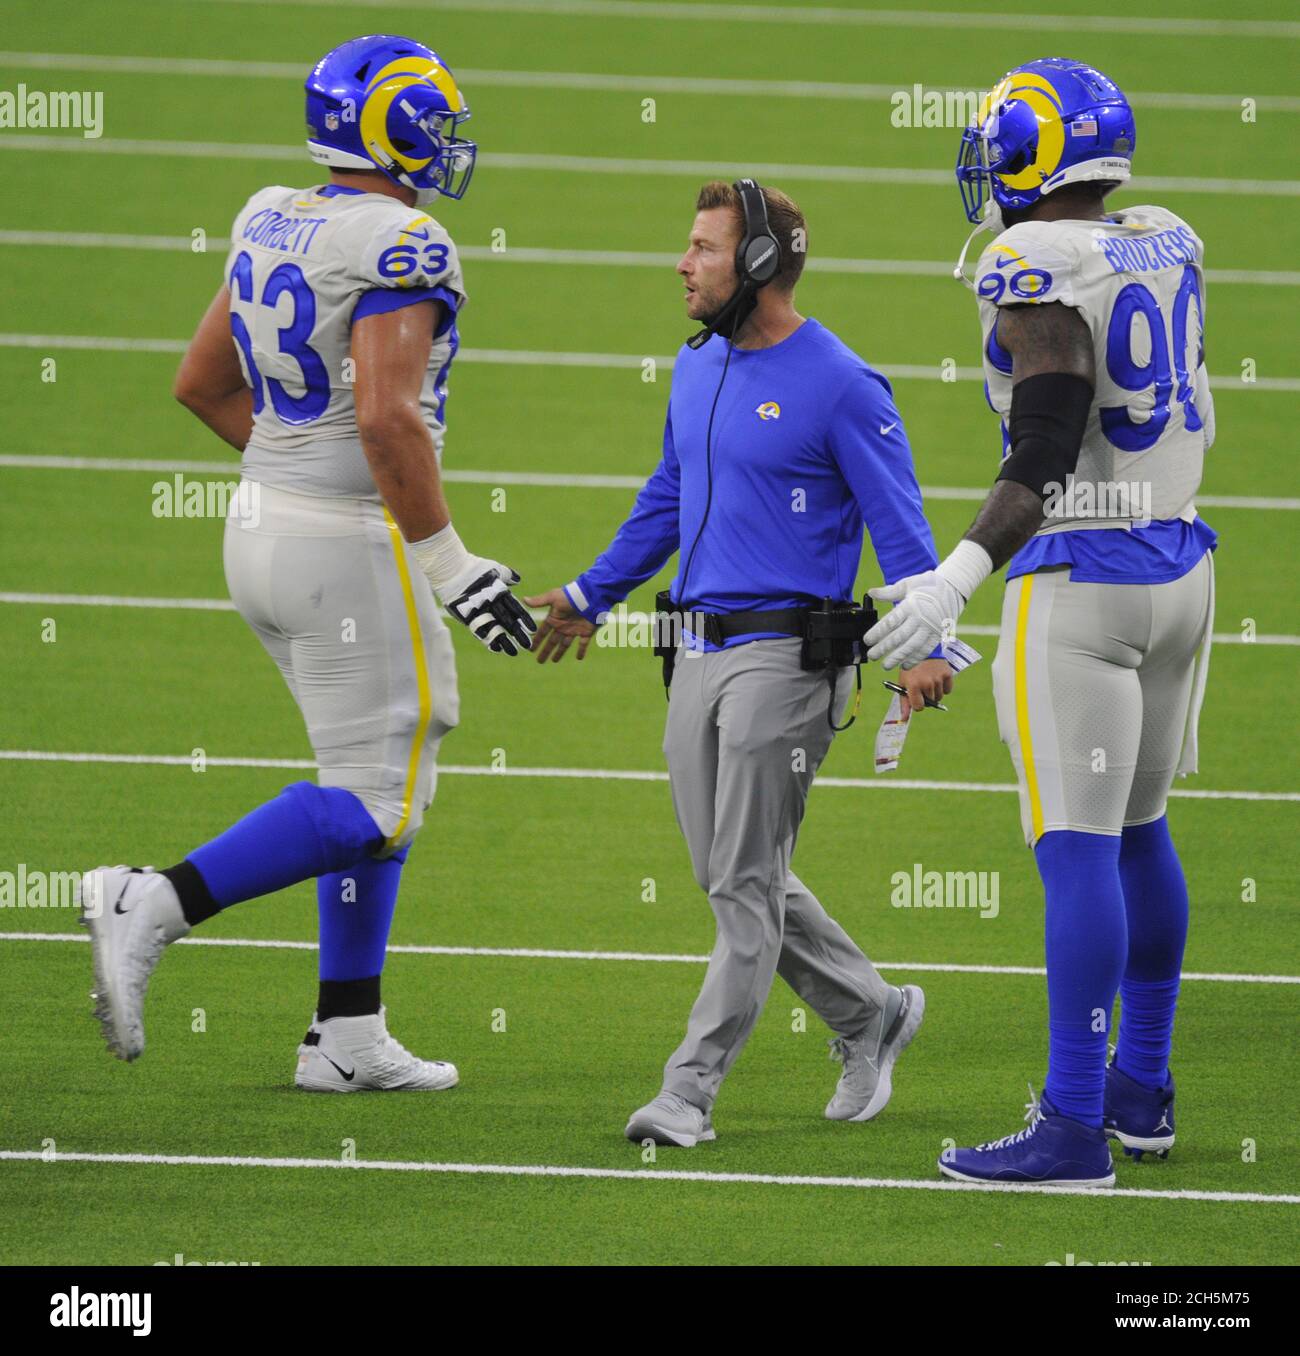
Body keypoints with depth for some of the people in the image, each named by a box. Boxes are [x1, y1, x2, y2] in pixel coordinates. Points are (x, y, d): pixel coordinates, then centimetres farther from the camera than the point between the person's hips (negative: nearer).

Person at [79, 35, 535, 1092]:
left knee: (386, 775, 16)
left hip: (266, 527, 9)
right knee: (374, 803, -2)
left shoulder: (274, 224, 9)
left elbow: (201, 383, 17)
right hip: (351, 546, -9)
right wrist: (452, 568, -21)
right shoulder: (400, 249, -17)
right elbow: (388, 418, -26)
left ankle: (349, 1036, 16)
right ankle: (153, 907, -12)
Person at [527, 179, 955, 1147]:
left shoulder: (841, 387, -11)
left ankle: (691, 1090, -3)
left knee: (745, 885, -4)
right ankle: (869, 1013, 27)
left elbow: (897, 522, -13)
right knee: (734, 879, 11)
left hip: (784, 653, -8)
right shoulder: (699, 370, 12)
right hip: (699, 656, 8)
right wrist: (593, 595, 33)